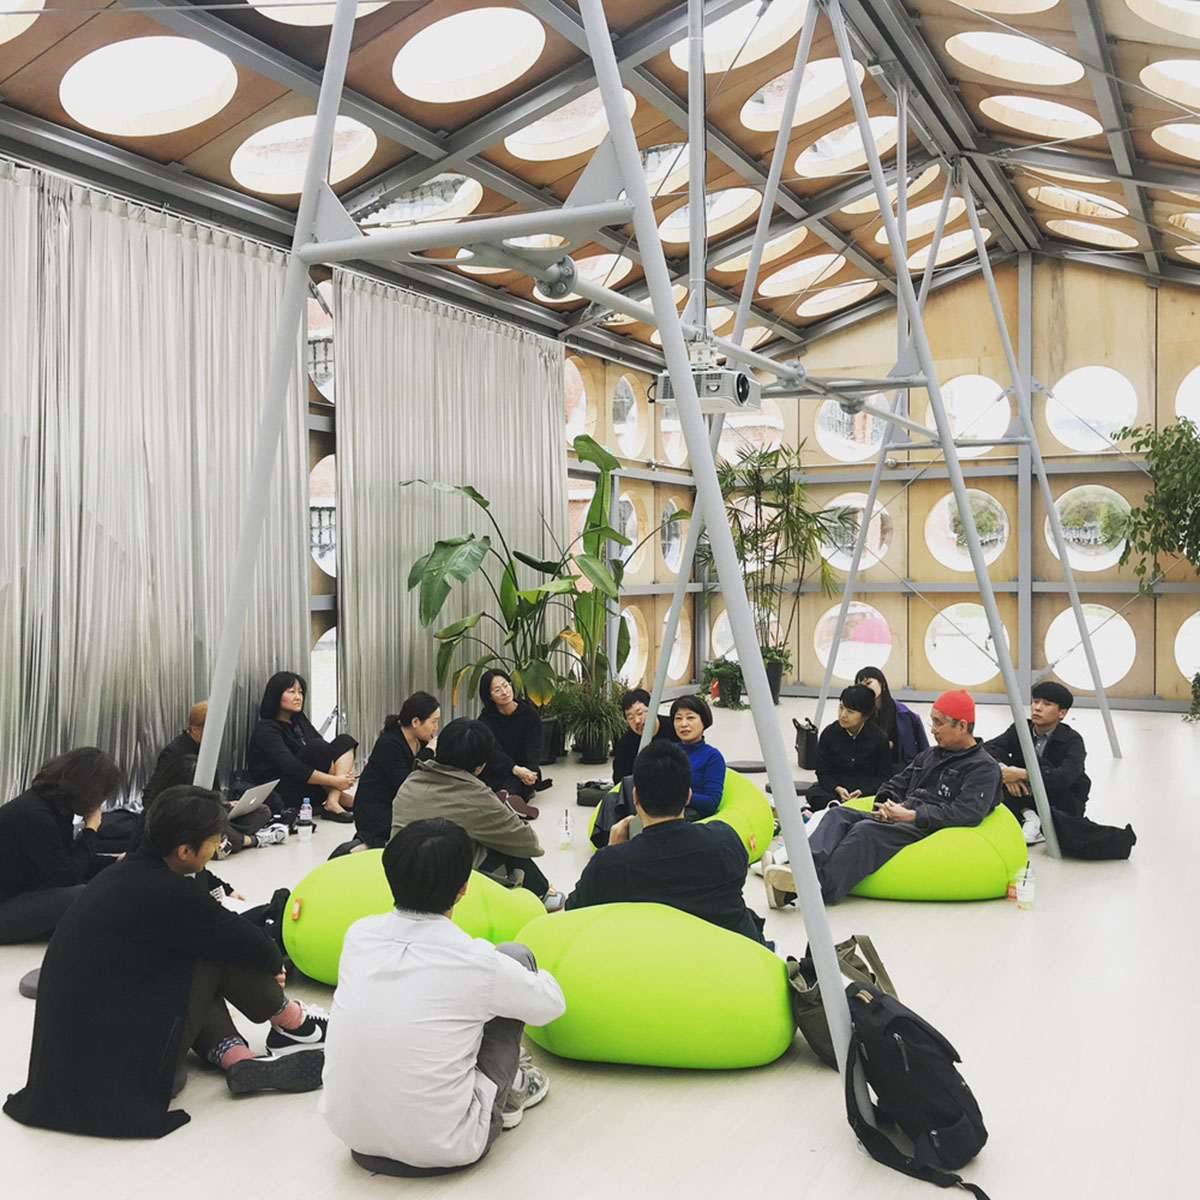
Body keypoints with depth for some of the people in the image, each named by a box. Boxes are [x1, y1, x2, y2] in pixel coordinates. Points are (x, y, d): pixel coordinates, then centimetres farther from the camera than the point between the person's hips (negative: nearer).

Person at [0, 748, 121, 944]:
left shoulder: (55, 810, 4)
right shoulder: (34, 816, -26)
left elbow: (73, 861, 16)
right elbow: (68, 876, -22)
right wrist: (91, 829, -12)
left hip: (25, 896, 10)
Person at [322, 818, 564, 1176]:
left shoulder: (358, 934, -6)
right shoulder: (476, 962, -18)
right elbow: (552, 1003, 3)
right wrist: (528, 975, 26)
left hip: (349, 1130, 5)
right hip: (441, 1146, -5)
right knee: (515, 955, 6)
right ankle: (507, 1089, 24)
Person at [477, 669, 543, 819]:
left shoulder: (529, 713, 3)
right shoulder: (486, 719, -1)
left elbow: (534, 748, -8)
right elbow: (494, 750, -17)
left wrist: (530, 772, -32)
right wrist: (515, 769, -38)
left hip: (525, 770, -1)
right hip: (495, 772, 1)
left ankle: (507, 795, -68)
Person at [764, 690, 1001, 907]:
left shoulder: (984, 768, 3)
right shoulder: (929, 756, 28)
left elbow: (969, 812, -14)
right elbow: (895, 785, 29)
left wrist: (913, 815, -19)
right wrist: (886, 806, 4)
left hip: (927, 831, -8)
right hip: (897, 823, 8)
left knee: (865, 830, -33)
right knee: (838, 815, -17)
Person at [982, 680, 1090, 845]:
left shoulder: (1072, 740, -16)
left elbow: (1064, 778, -34)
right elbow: (988, 748, -13)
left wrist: (1022, 774, -40)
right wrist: (1002, 769, -34)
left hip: (1067, 806, -5)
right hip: (1029, 800, 5)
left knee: (1034, 762, -29)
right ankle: (1028, 816, -22)